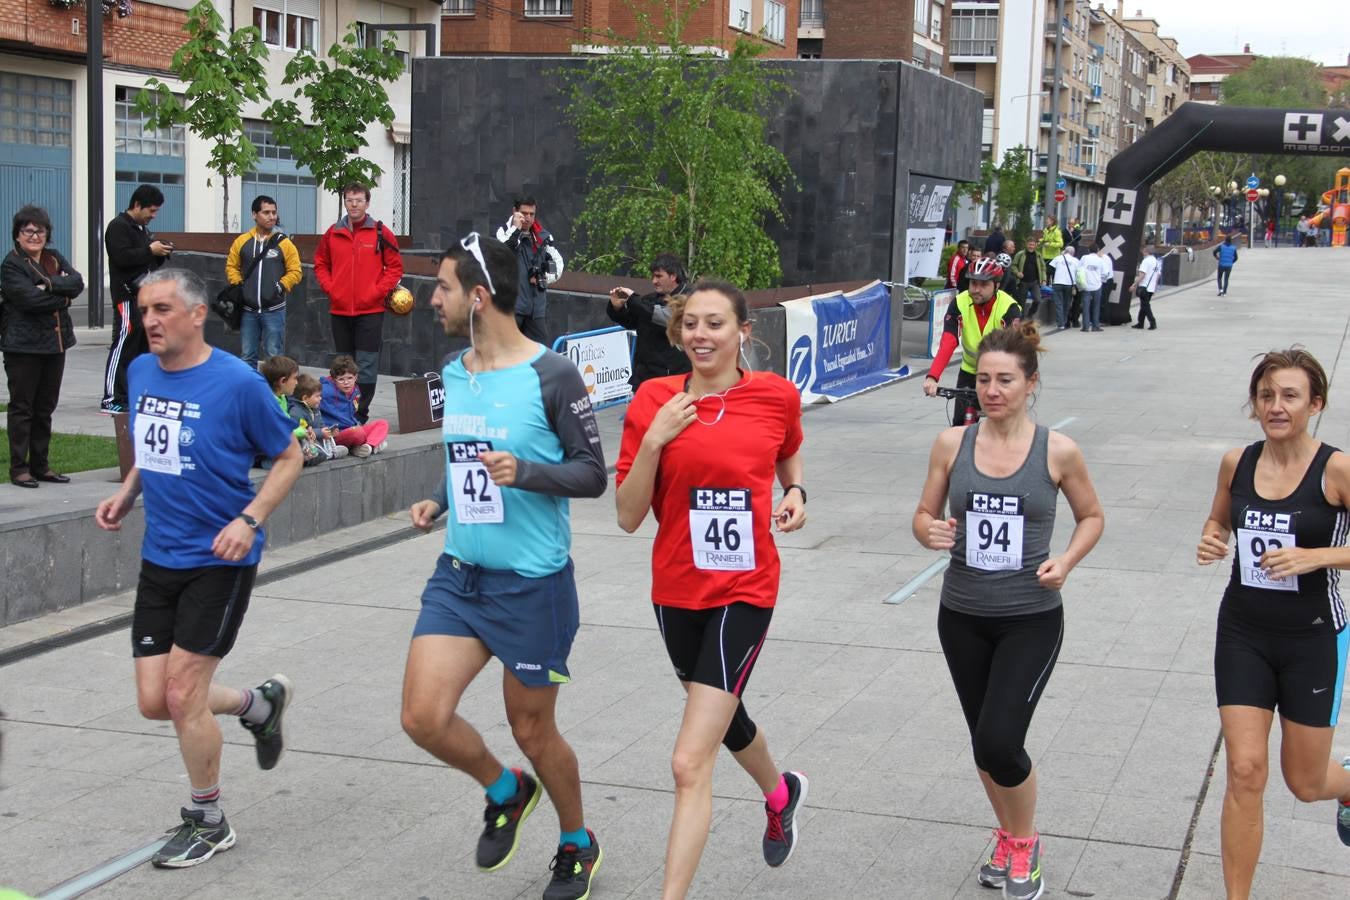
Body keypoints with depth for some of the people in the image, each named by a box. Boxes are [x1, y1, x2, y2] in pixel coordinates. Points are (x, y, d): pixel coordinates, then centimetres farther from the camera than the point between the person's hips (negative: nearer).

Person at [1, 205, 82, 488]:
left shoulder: (55, 258, 12)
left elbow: (77, 283, -3)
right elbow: (29, 298, -21)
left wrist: (49, 284, -17)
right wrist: (62, 296, -11)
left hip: (55, 342, 6)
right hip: (23, 346, -6)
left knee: (45, 407, 12)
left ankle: (40, 465, 20)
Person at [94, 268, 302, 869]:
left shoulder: (237, 382, -15)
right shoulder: (140, 373, 4)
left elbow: (288, 458, -6)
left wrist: (249, 520, -20)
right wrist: (127, 494, 4)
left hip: (219, 561, -7)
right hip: (159, 559, 7)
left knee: (182, 696, -4)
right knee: (153, 701, 7)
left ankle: (208, 823, 17)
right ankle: (259, 704, 35)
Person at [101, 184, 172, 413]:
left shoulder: (143, 228, 22)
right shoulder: (118, 227, -7)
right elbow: (122, 257, -21)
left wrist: (162, 254, 9)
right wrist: (150, 251, -16)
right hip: (128, 296, -10)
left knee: (145, 345, 10)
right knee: (123, 346, -11)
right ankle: (112, 399, -12)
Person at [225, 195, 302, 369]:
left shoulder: (284, 243, -1)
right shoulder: (242, 241, 5)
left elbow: (295, 271, 1)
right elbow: (231, 266, 14)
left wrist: (281, 286, -11)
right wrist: (237, 284, -1)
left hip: (274, 310, -2)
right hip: (248, 310, 2)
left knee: (274, 356, 1)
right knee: (247, 356, 9)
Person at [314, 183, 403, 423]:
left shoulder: (381, 233, -2)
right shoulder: (333, 233, 7)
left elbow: (395, 267, 2)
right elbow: (320, 264, 16)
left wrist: (377, 291, -8)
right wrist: (329, 288, 1)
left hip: (370, 310, -3)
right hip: (339, 309, 3)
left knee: (366, 365, -4)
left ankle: (361, 414, 1)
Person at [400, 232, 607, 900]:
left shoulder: (551, 376, -13)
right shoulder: (454, 374, 7)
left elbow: (593, 473, -11)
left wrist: (525, 473, -27)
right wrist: (439, 501, 3)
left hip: (533, 583, -6)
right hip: (458, 574, 6)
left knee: (532, 731, 8)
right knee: (423, 717, -6)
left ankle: (577, 846, 35)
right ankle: (505, 791, 25)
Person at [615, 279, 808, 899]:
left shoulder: (777, 395, -6)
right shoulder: (654, 401, -6)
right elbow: (629, 516, -7)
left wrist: (795, 493, -2)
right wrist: (654, 439, -19)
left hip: (745, 591, -4)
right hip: (676, 589, 4)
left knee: (690, 764, -13)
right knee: (724, 717, 28)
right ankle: (780, 793, 60)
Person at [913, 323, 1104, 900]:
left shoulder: (1058, 452, -8)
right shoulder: (952, 444, -3)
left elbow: (1091, 516, 7)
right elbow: (924, 514, 6)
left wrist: (1066, 561, -11)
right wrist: (930, 532, -17)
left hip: (1031, 619, -3)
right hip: (963, 616, 3)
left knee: (999, 743, -14)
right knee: (985, 743, 14)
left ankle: (1024, 843, 15)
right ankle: (1007, 839, 40)